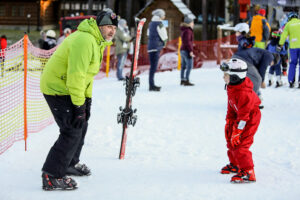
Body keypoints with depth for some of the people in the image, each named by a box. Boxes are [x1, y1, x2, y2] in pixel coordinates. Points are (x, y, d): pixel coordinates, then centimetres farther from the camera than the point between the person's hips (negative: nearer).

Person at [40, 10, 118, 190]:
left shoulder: (97, 42, 11)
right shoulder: (85, 40, -25)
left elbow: (87, 72, 19)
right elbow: (76, 75, -28)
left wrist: (87, 99, 14)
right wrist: (78, 105, -26)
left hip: (65, 88, 11)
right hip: (57, 89, -11)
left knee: (81, 125, 20)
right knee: (72, 130, -14)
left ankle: (70, 164, 38)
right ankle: (52, 177, -10)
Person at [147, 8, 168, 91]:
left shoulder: (151, 23, 17)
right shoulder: (159, 23, -9)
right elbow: (163, 35, -9)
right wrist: (164, 43, 11)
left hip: (151, 47, 9)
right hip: (156, 47, -9)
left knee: (153, 66, 13)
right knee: (154, 66, -10)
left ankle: (152, 85, 17)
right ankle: (151, 86, -12)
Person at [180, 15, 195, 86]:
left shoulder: (183, 30, 16)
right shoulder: (188, 31, -15)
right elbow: (187, 41, -22)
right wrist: (190, 51, -23)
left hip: (182, 50, 10)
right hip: (187, 50, -10)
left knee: (183, 66, 13)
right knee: (189, 66, -9)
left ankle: (182, 80, 17)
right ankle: (186, 81, -13)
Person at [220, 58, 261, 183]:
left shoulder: (243, 93, -33)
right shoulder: (231, 87, -3)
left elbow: (243, 116, -29)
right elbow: (230, 105, 11)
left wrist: (237, 132, -26)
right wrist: (228, 121, 12)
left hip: (251, 118, -10)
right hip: (239, 116, 10)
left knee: (239, 144, -16)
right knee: (230, 141, 20)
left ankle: (248, 173, -11)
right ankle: (235, 165, 41)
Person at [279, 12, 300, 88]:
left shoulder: (288, 24, 5)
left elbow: (284, 35, 3)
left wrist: (280, 45, 9)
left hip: (293, 46, 0)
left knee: (292, 64, 10)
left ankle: (291, 81, 6)